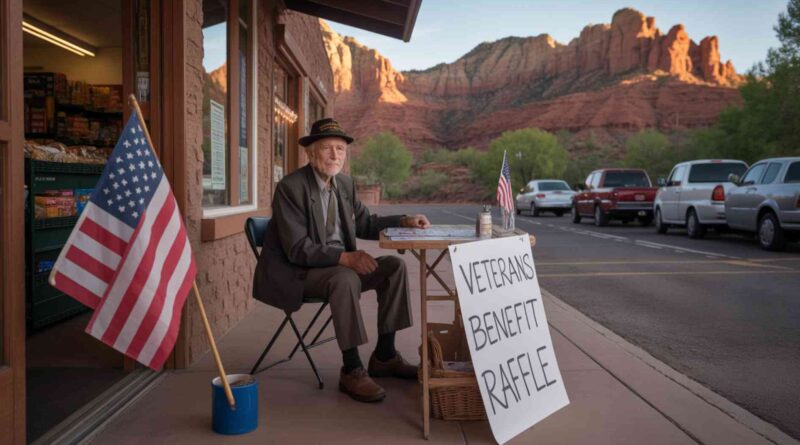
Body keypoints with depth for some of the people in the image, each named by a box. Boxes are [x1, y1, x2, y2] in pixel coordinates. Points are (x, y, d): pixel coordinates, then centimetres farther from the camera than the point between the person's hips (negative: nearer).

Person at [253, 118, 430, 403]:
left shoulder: (345, 184, 7)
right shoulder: (290, 187, -17)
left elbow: (365, 224, 17)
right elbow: (297, 249, -22)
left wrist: (404, 221, 1)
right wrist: (344, 257, -33)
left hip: (339, 264, 8)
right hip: (297, 273, -8)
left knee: (394, 266, -8)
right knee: (346, 279, -35)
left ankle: (384, 355, -1)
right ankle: (352, 370, -23)